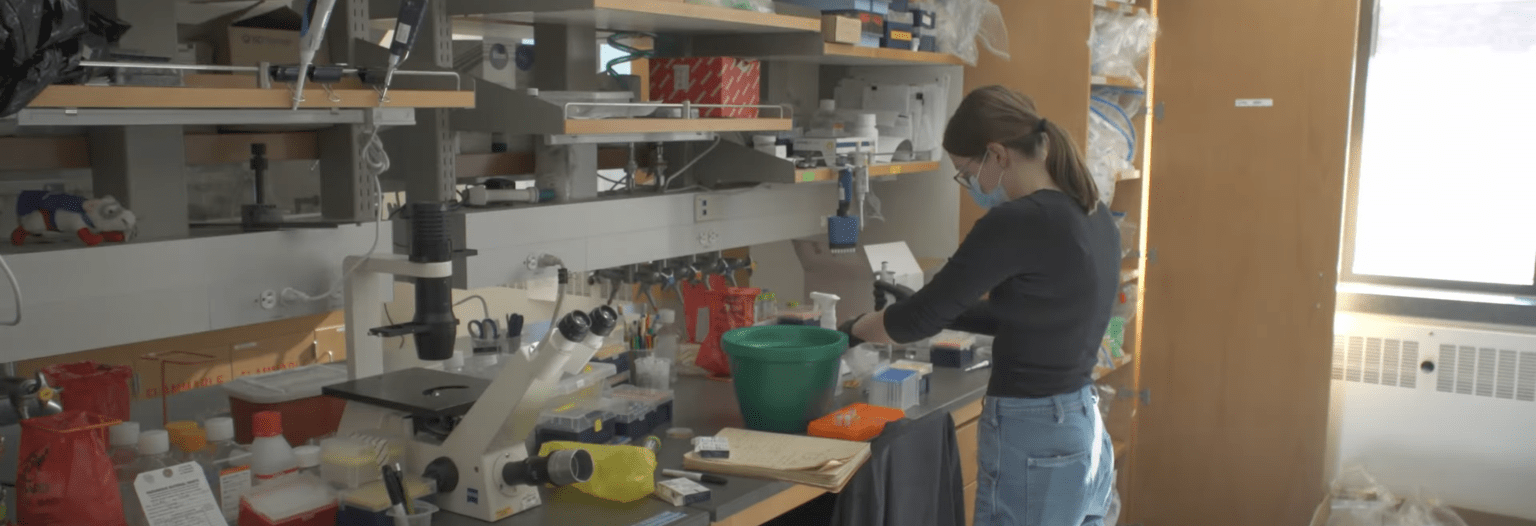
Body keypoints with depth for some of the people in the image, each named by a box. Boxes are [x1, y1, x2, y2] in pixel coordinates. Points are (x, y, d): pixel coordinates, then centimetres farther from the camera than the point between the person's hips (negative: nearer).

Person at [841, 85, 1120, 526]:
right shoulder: (1093, 215, 7)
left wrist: (853, 330, 8)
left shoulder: (1016, 222, -20)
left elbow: (927, 312, -11)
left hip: (1032, 448, -9)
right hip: (1084, 436, 9)